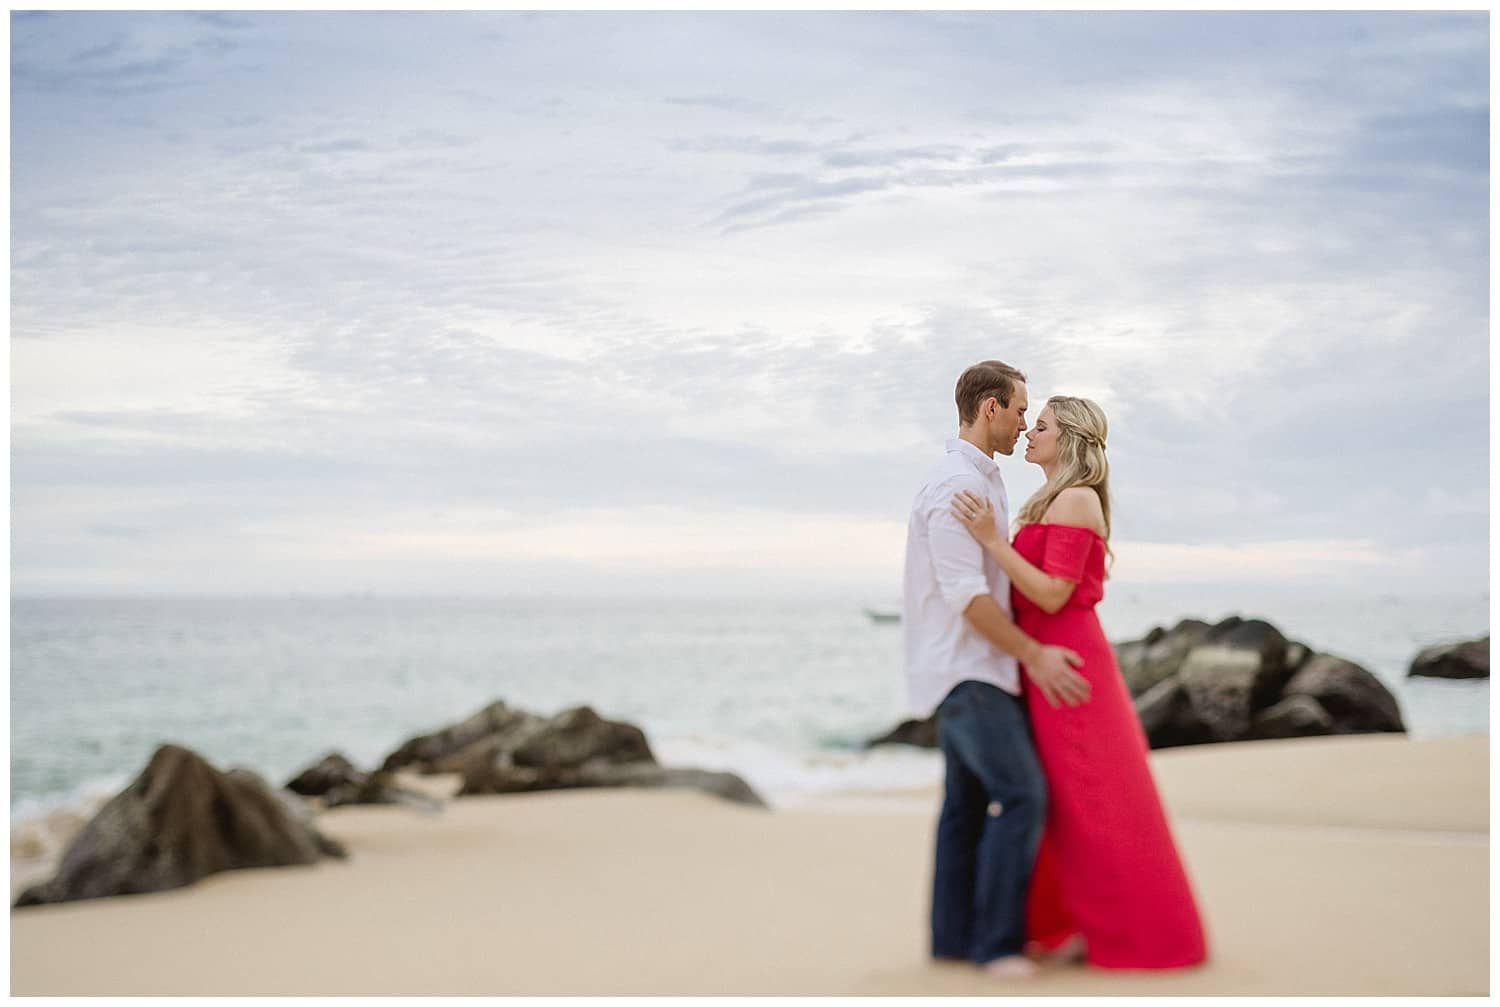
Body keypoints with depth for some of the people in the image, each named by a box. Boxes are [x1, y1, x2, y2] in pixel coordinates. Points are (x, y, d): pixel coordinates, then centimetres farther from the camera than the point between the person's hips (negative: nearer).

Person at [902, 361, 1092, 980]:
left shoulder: (981, 481, 18)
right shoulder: (957, 484, -15)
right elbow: (965, 592, -21)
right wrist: (1034, 655, -19)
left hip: (972, 669, 10)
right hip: (966, 671, -10)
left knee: (969, 801, 9)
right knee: (1019, 794, -15)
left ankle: (954, 937, 13)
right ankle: (997, 941, -11)